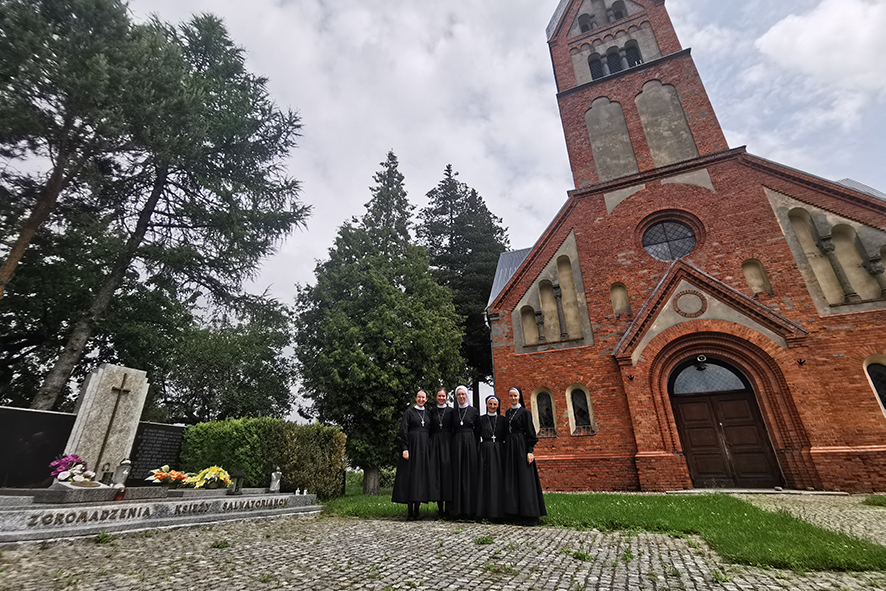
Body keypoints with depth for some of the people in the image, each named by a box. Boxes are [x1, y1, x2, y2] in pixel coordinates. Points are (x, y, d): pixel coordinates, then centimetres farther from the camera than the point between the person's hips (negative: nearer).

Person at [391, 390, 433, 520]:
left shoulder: (428, 414, 14)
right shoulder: (409, 412, 2)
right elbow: (403, 431, -4)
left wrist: (430, 449, 6)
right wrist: (404, 448, -14)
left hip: (424, 447, 4)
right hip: (412, 445, -4)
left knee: (422, 475, 2)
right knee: (410, 474, -5)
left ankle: (416, 510, 10)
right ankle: (410, 511, -1)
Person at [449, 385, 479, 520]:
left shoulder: (474, 411, 2)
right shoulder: (453, 411, 9)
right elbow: (451, 430, 12)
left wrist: (476, 446, -3)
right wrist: (453, 443, 2)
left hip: (470, 443, -2)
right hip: (456, 443, 2)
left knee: (470, 474, -1)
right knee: (457, 475, 2)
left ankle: (470, 509, 6)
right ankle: (458, 509, 8)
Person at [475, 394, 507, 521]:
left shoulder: (502, 419, 6)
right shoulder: (481, 419, 5)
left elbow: (507, 437, 7)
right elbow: (477, 437, 3)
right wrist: (477, 452, -5)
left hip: (499, 451, 0)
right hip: (485, 451, 0)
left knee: (498, 479, 0)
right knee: (485, 480, 0)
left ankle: (498, 511, 8)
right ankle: (485, 511, 6)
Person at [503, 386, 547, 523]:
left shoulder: (524, 412, -5)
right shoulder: (507, 412, 13)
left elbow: (530, 432, -8)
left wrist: (530, 451, -15)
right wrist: (506, 444, 10)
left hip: (521, 446, -6)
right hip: (509, 447, 6)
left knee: (524, 479, -4)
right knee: (512, 479, 7)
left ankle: (529, 514, 2)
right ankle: (516, 512, 14)